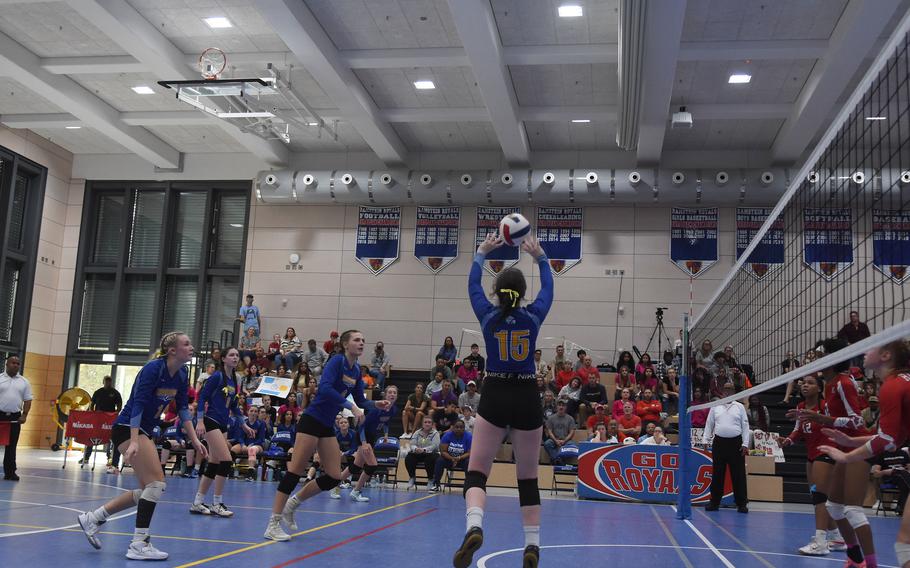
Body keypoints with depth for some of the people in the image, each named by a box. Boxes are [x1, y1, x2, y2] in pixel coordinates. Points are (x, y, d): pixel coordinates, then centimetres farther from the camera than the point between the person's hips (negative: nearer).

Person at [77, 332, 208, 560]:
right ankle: (138, 545, -7)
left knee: (147, 490, 10)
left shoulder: (181, 375, 4)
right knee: (156, 483, -13)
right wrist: (134, 442, -34)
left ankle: (92, 518, 20)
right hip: (128, 428, -9)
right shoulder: (153, 368, -20)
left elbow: (183, 408, 11)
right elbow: (137, 404, -26)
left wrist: (194, 440, 5)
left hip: (144, 431, 9)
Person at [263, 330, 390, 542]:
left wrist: (375, 404, 1)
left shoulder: (356, 370, 10)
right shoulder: (337, 361, -13)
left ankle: (292, 503, 21)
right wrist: (351, 406, -31)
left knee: (334, 477, 3)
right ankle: (273, 524, -5)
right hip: (312, 420, -8)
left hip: (327, 426, 8)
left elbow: (360, 400, 19)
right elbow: (325, 387, -29)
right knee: (295, 471, -10)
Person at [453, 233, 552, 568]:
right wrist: (540, 257, 29)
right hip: (527, 399, 1)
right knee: (528, 477, 10)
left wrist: (481, 253, 28)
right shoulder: (534, 315, -3)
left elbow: (473, 285, 17)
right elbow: (548, 288, 18)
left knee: (477, 471, -1)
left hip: (494, 398, -1)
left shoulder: (488, 315, -3)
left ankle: (474, 527, -27)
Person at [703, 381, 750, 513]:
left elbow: (745, 426, 3)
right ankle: (714, 502, 10)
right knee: (717, 474, 4)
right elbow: (709, 424, 11)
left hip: (736, 443, -1)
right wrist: (705, 440, 3)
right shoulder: (715, 407, 10)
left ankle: (741, 503, 4)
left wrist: (745, 444, -4)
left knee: (738, 474, -1)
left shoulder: (740, 407, 6)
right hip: (719, 442, 1)